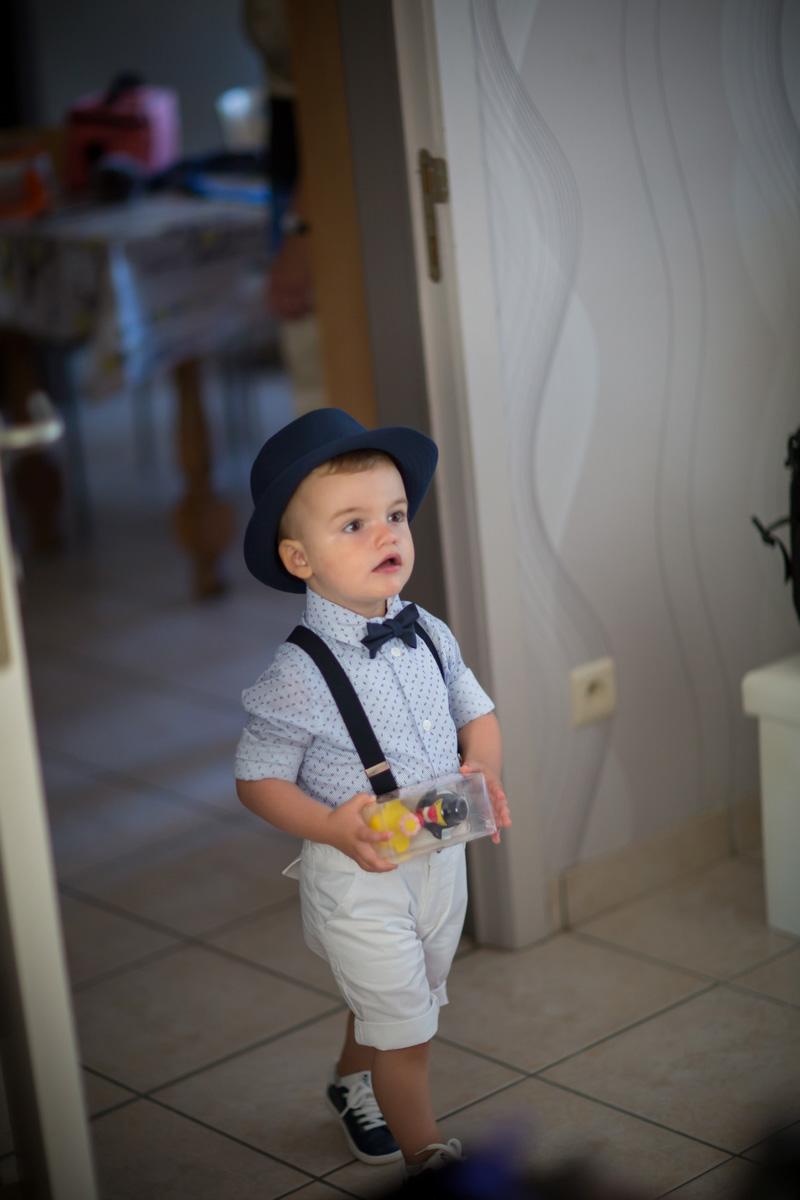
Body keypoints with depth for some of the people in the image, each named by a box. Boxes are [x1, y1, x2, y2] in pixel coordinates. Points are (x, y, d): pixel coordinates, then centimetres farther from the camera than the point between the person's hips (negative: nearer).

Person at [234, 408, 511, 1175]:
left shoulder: (429, 636, -5)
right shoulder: (298, 677, -23)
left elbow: (476, 711, 9)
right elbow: (258, 780, -15)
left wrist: (484, 768, -11)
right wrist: (334, 828, -29)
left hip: (441, 853, 6)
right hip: (359, 874, -6)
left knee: (389, 1002, 28)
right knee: (406, 1028, 4)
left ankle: (353, 1081, 57)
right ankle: (428, 1155, 27)